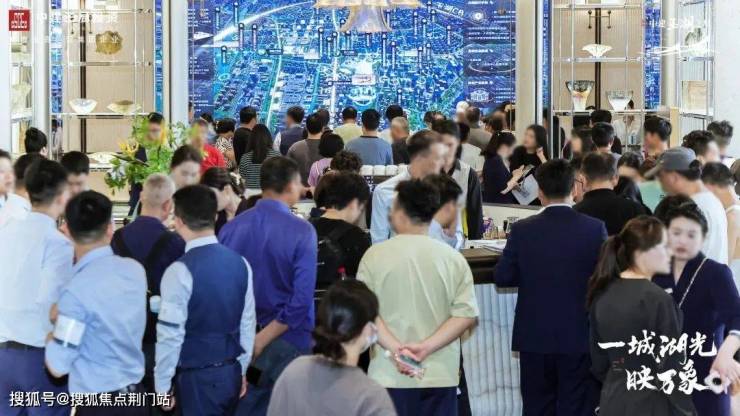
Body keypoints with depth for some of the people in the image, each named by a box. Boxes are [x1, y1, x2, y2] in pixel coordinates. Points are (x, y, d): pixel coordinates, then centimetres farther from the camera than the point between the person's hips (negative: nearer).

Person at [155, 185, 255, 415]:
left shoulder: (180, 271, -17)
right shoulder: (240, 263, 1)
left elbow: (171, 334, -15)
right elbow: (248, 323, 8)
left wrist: (163, 386, -6)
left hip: (197, 378, -6)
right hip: (232, 372, 6)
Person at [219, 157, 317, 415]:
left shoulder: (230, 229, -2)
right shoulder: (301, 232, -13)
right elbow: (301, 299, -18)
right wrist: (263, 340, -13)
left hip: (238, 343, 4)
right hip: (287, 344, -4)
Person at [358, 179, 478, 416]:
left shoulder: (375, 256, -3)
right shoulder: (453, 259, 0)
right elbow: (467, 314, -6)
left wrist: (396, 347, -12)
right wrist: (427, 347, -10)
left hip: (389, 375, -1)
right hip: (439, 375, 1)